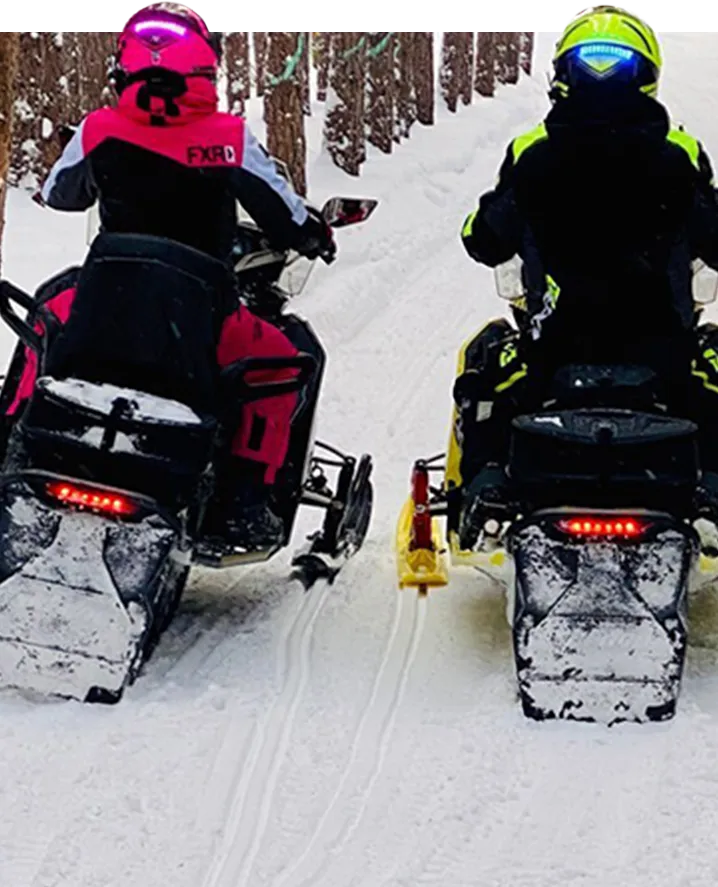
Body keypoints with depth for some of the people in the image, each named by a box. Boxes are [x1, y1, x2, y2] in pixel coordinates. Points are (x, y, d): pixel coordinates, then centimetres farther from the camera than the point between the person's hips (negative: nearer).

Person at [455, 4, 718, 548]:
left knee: (483, 371, 28)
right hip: (660, 341, 0)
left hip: (556, 340, 0)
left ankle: (483, 480, 10)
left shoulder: (531, 154, -7)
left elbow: (484, 243, 4)